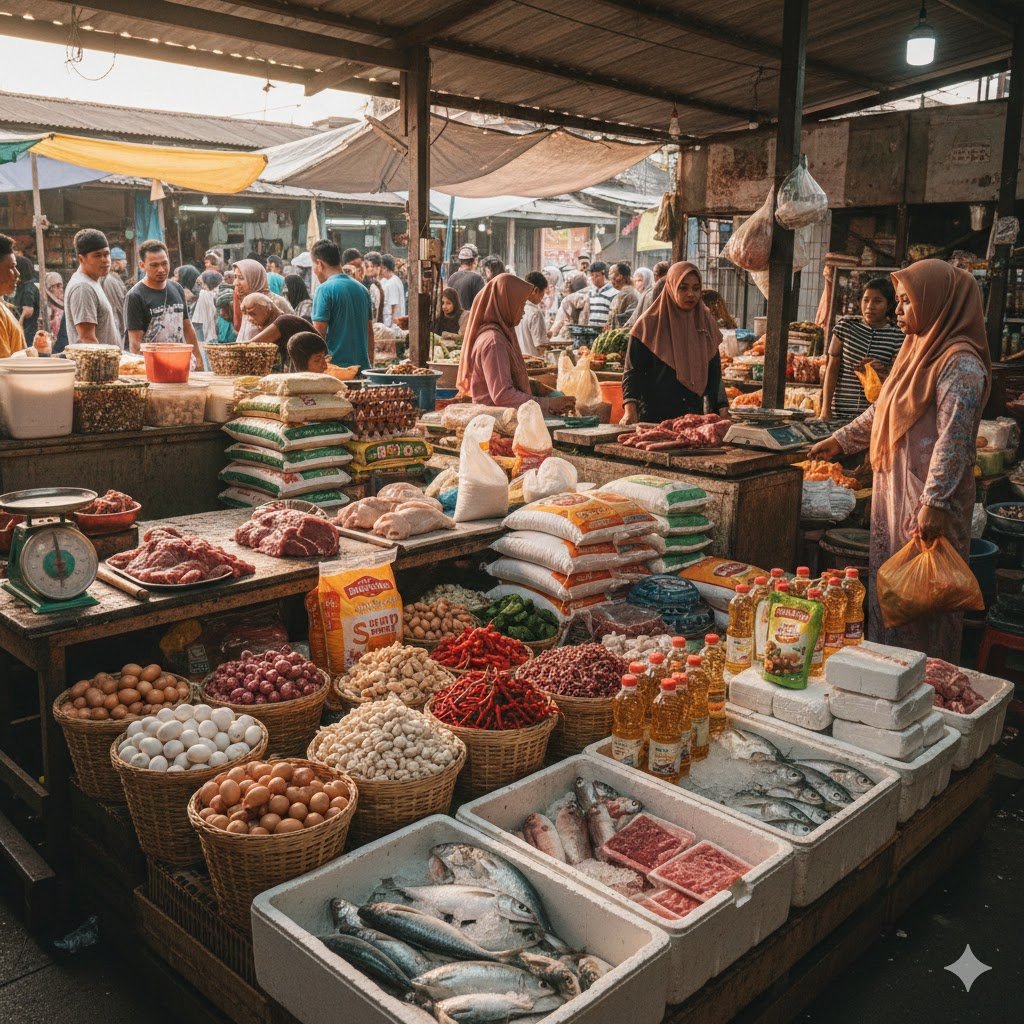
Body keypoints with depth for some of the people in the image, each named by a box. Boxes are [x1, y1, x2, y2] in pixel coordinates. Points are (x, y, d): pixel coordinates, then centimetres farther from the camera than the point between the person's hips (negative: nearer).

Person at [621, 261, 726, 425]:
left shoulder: (706, 323, 8)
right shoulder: (650, 324, -5)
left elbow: (714, 373, 12)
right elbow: (632, 371, -8)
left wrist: (721, 412, 4)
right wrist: (630, 411, -22)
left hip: (694, 416, 4)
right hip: (653, 417, -4)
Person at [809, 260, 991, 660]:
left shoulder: (961, 363, -16)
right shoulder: (916, 350, 13)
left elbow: (953, 439, -22)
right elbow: (881, 411, 23)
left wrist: (933, 502, -26)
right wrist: (841, 440, 24)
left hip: (926, 497, -9)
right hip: (894, 489, 9)